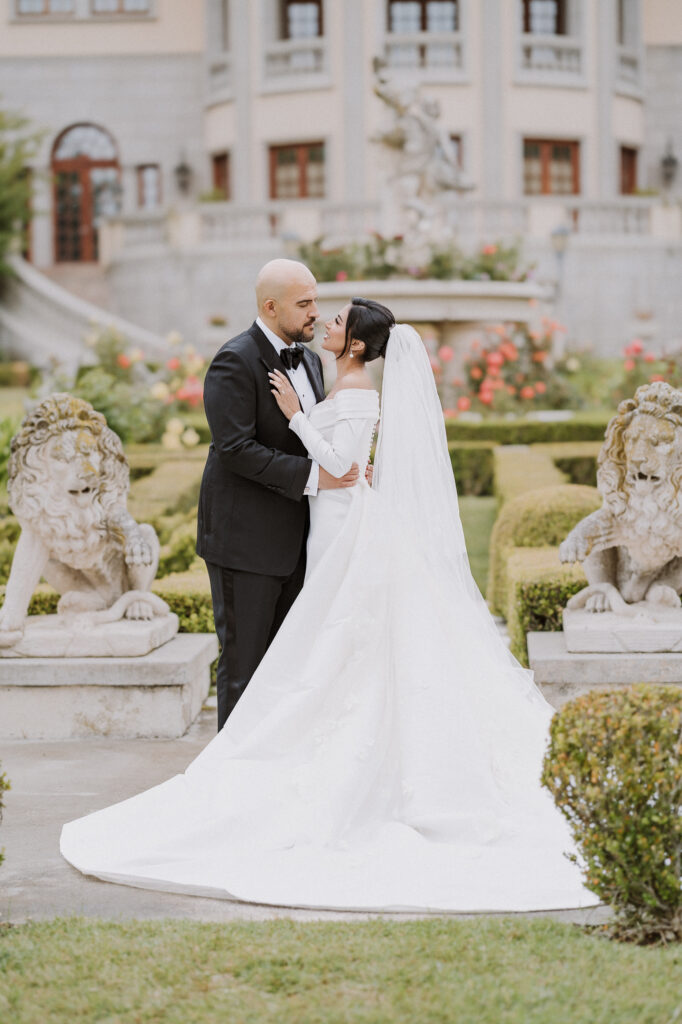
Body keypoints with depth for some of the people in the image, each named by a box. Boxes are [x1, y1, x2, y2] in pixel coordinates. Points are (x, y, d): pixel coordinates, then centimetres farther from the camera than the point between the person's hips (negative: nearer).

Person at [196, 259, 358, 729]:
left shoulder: (309, 359, 12)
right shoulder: (235, 363, -15)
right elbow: (235, 449, -22)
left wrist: (345, 466, -1)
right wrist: (311, 476, -25)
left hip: (292, 537, 8)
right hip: (244, 537, -8)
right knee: (244, 659, -1)